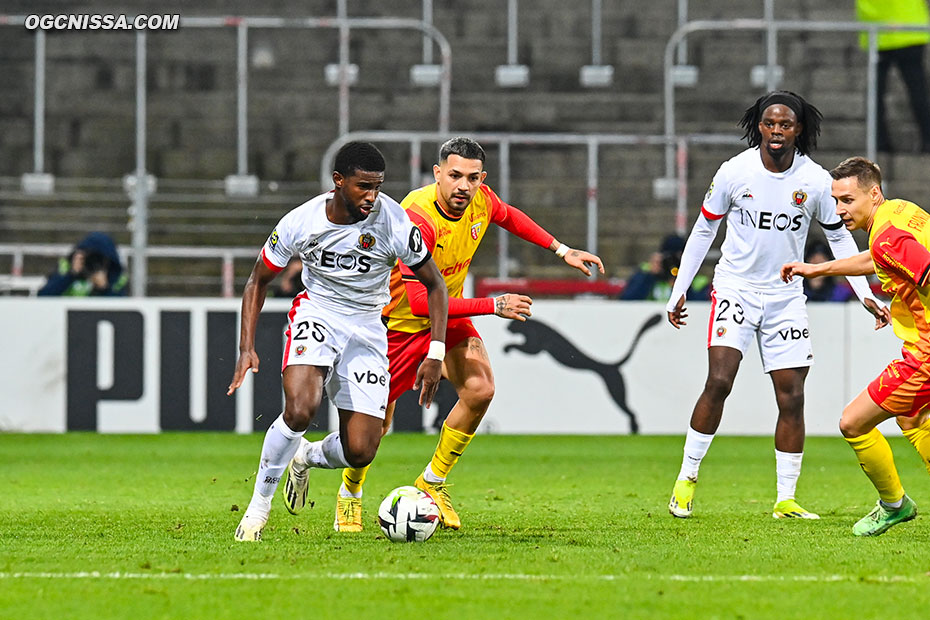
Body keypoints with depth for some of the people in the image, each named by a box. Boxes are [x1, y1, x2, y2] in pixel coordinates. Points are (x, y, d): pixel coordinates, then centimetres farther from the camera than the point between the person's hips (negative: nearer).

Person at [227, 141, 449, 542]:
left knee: (360, 452, -7)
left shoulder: (395, 223, -19)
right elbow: (258, 281, 0)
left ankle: (308, 457, 30)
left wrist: (435, 354, -13)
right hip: (316, 313, -1)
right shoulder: (301, 223, -17)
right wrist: (247, 348, -10)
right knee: (300, 410, -30)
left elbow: (434, 285, -5)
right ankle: (260, 502, -8)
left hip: (367, 328, 1)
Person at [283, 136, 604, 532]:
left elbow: (509, 217, 14)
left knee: (479, 391, -15)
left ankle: (432, 483, 5)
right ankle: (349, 493, 31)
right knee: (376, 422, 0)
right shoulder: (416, 220, -36)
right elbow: (420, 301, -40)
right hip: (400, 318, -6)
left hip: (449, 311, 6)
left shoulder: (481, 200, -14)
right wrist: (493, 306, -39)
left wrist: (562, 250, 9)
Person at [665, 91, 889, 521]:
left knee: (792, 397, -1)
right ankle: (687, 477, -6)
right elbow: (704, 230, 4)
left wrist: (864, 294, -1)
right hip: (735, 287, -2)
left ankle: (786, 500, 6)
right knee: (719, 381, -18)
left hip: (786, 296, 2)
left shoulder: (815, 181, -5)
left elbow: (839, 236, 7)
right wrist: (679, 291, 4)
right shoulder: (734, 172, -8)